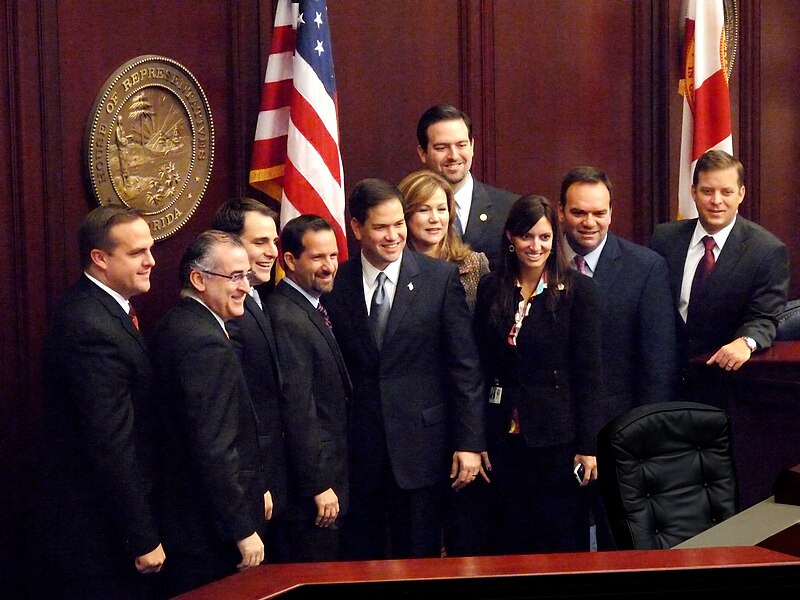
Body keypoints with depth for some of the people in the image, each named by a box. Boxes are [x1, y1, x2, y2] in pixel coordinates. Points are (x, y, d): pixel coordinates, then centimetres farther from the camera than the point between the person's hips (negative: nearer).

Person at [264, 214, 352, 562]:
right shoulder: (286, 319, -20)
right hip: (313, 483, -10)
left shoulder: (313, 309, 11)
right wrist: (318, 486, -20)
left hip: (331, 475, 10)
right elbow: (297, 410, -22)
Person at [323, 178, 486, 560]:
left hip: (421, 447, -1)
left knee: (419, 560, 7)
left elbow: (464, 367, -3)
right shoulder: (335, 284, 2)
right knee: (361, 561, 9)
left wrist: (469, 442, -6)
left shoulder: (441, 277, -2)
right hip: (356, 452, 1)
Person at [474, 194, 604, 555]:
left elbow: (589, 373, -6)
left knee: (556, 540, 6)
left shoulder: (578, 290, -5)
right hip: (503, 434, 3)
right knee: (507, 541, 10)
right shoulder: (491, 289, 5)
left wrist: (587, 445, -9)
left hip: (555, 436, -3)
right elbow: (482, 366, 6)